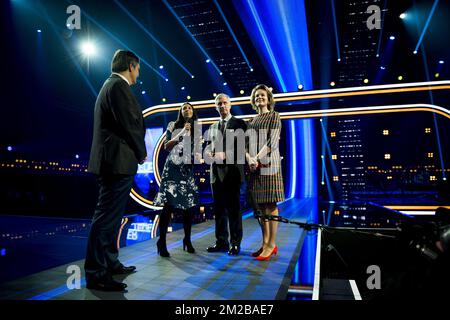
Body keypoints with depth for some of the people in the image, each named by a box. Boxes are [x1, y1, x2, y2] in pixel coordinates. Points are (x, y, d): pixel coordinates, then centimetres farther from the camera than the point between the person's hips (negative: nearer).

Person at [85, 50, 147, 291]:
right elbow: (131, 124, -17)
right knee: (106, 217, -6)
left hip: (110, 162, 11)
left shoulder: (110, 85, 21)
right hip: (118, 162, -11)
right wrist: (142, 153, -3)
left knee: (110, 216, 16)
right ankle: (96, 274, 1)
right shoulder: (119, 86, -11)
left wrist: (137, 152, 15)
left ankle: (110, 263, 27)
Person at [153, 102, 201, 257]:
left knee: (189, 204, 1)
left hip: (189, 169, 3)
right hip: (173, 167, -3)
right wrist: (181, 134, -12)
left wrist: (199, 157, -3)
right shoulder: (173, 125, 5)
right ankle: (162, 241, -2)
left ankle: (187, 240, 15)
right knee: (168, 204, -8)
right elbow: (166, 146, -3)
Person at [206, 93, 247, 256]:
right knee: (219, 208, 8)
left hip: (232, 171, -5)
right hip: (216, 172, 6)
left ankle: (235, 243, 6)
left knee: (233, 208, -2)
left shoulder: (239, 123, 2)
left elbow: (243, 147, -7)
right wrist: (210, 153, -1)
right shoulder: (212, 127, 20)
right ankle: (221, 241, 17)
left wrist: (225, 155, -16)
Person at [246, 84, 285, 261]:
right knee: (259, 205, 6)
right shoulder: (252, 121, 19)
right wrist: (250, 159, -9)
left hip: (268, 164, -6)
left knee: (270, 204, -6)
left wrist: (258, 158, -14)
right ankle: (265, 243, 14)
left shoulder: (274, 116, 4)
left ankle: (271, 245, 0)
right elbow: (246, 144, 10)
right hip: (254, 166, 6)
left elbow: (272, 142, -8)